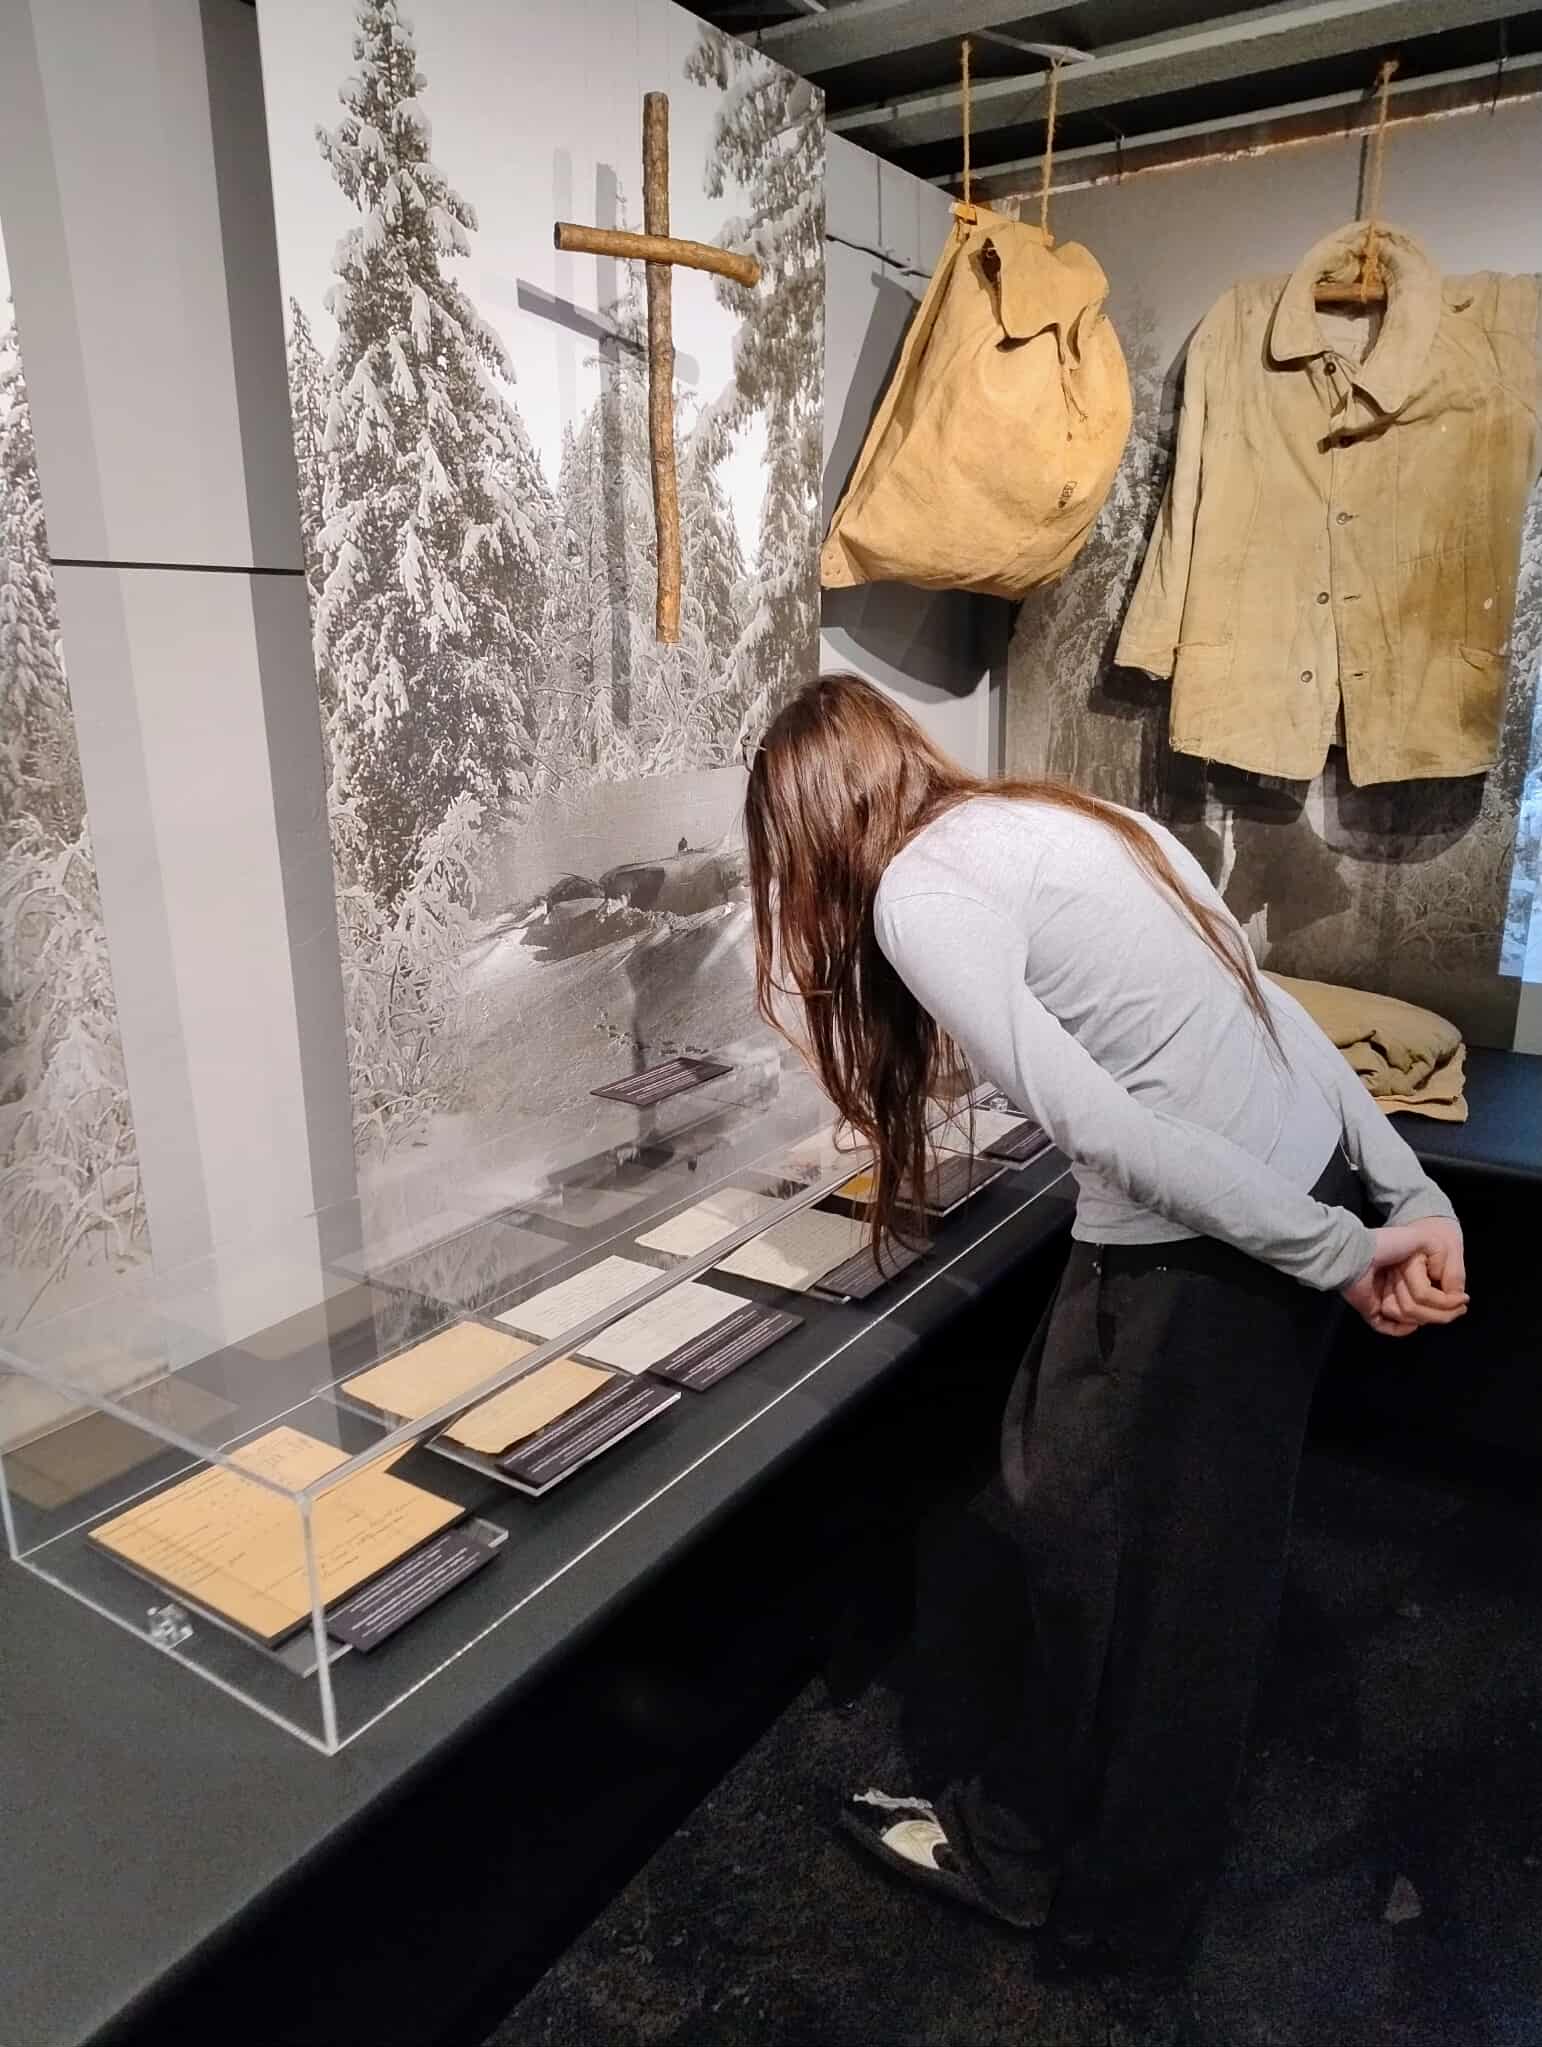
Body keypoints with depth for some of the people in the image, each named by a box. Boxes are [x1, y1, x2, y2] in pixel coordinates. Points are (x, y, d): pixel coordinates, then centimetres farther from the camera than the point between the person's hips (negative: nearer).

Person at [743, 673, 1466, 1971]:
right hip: (1299, 1194, 9)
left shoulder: (917, 890, -12)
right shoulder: (1061, 819, 15)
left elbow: (1094, 1119, -20)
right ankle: (1042, 1825, 45)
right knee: (1193, 1552, 22)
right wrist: (1413, 1203, 6)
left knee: (1127, 1566, 13)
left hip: (1205, 1248, -9)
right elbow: (1267, 1012, 9)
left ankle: (1111, 1899, 40)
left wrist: (1338, 1254, -12)